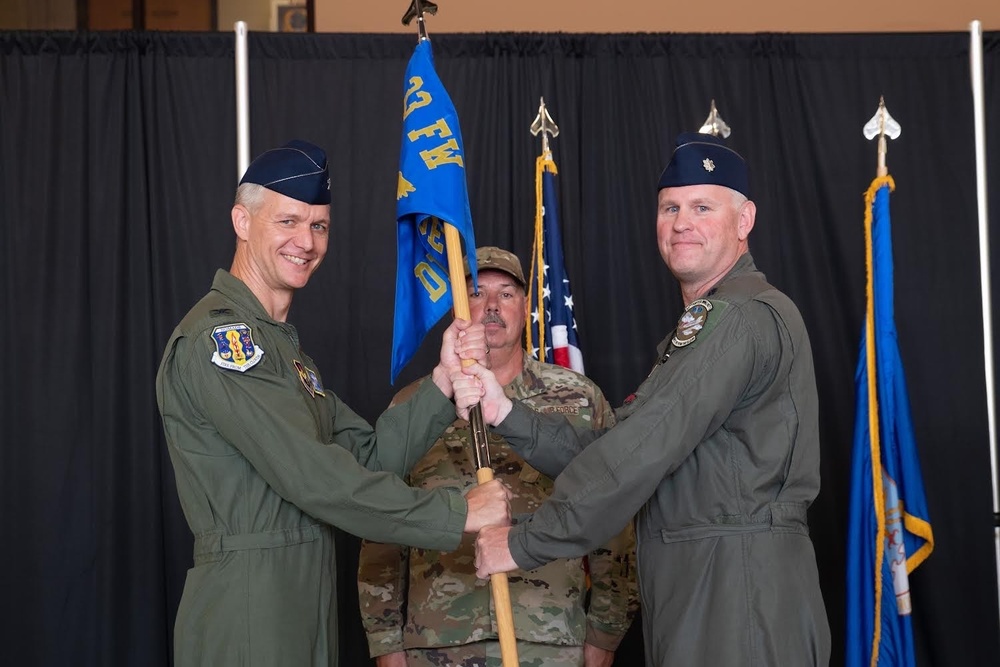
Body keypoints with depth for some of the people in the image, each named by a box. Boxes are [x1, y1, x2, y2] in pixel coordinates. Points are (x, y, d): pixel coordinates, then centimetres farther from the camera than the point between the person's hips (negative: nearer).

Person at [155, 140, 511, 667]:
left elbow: (369, 457, 9)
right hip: (246, 614, -9)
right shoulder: (216, 336, -13)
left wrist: (444, 379, -4)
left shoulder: (284, 347, 19)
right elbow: (313, 478, -21)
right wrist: (454, 514, -16)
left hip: (305, 610, 9)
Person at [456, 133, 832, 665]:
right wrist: (504, 415, -3)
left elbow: (643, 450, -20)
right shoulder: (694, 328, 21)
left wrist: (524, 543, -15)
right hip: (689, 583, 9)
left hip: (741, 587, -9)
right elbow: (609, 448, 10)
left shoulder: (747, 317, -13)